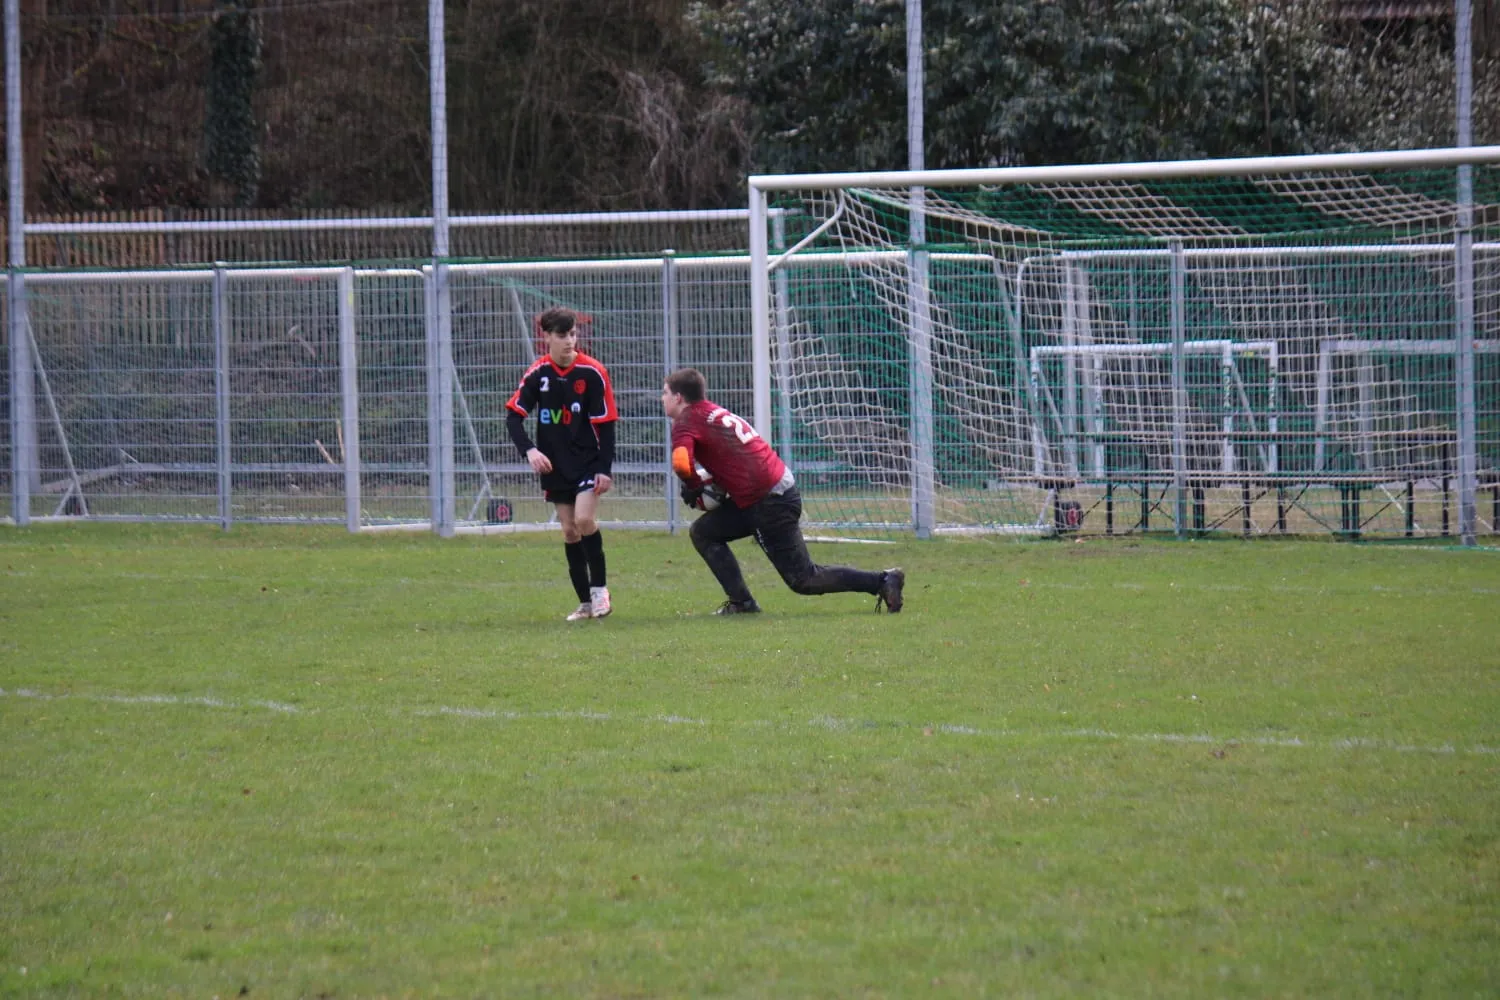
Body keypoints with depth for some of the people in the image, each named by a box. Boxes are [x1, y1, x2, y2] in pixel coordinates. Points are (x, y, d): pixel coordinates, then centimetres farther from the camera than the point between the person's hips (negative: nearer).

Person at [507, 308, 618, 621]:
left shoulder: (593, 373, -11)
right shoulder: (537, 374, -4)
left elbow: (606, 424, -7)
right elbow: (514, 416, -4)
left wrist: (604, 468, -11)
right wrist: (529, 450, -21)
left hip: (588, 461, -3)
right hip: (554, 465, 3)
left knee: (584, 519, -19)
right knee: (569, 531, 4)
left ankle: (599, 589, -3)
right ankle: (585, 603, 11)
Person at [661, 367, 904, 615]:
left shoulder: (687, 421, -8)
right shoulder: (713, 411, 19)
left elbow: (681, 463, -26)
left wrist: (694, 486, -5)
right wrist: (708, 482, 10)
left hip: (770, 503, -10)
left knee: (803, 580, -3)